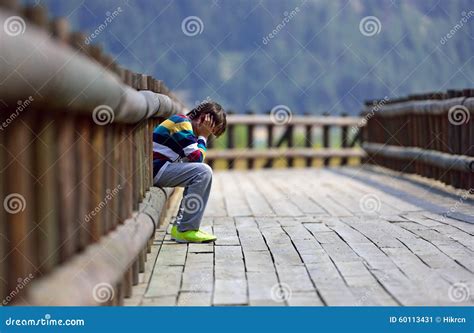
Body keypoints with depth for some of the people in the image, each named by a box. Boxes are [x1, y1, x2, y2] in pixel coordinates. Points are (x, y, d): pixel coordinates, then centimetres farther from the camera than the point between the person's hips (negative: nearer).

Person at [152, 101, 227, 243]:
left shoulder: (184, 123, 21)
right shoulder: (182, 122, -10)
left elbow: (193, 159, 16)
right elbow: (197, 157, -16)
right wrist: (203, 136, -3)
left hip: (157, 170, 11)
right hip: (155, 168, -11)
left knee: (199, 175, 18)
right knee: (203, 172, -18)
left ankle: (180, 226, 10)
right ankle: (186, 230, -16)